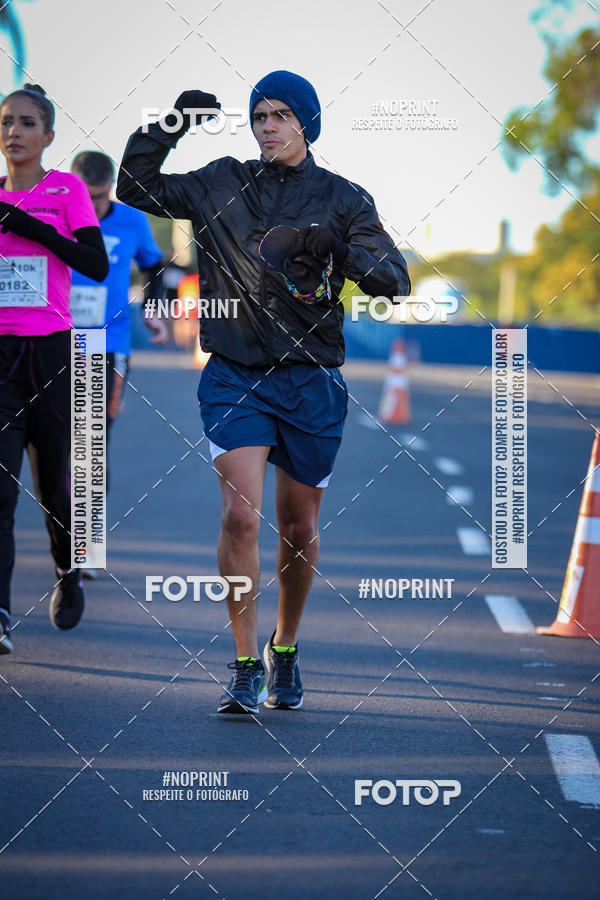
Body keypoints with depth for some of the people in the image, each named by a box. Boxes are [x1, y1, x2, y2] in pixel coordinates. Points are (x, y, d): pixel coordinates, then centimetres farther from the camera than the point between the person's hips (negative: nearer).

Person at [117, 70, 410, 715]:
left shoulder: (343, 199, 3)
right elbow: (135, 188, 8)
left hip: (312, 380, 1)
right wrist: (171, 125, -4)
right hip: (235, 376, -1)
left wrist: (339, 250, -22)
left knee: (299, 530, 10)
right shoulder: (222, 185, 7)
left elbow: (394, 280, -4)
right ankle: (245, 668, -10)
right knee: (241, 515, -16)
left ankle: (284, 649, 34)